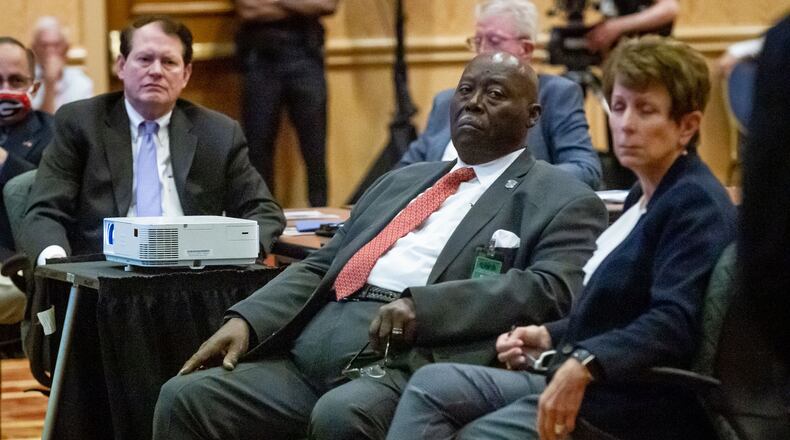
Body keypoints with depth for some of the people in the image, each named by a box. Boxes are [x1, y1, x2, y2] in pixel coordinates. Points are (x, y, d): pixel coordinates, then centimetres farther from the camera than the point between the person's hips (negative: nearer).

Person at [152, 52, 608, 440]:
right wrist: (246, 320, 5)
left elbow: (550, 289, -9)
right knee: (186, 396, -14)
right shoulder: (402, 182, 28)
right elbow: (320, 266, 23)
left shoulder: (564, 202, 9)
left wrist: (420, 306, -19)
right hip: (311, 349, 6)